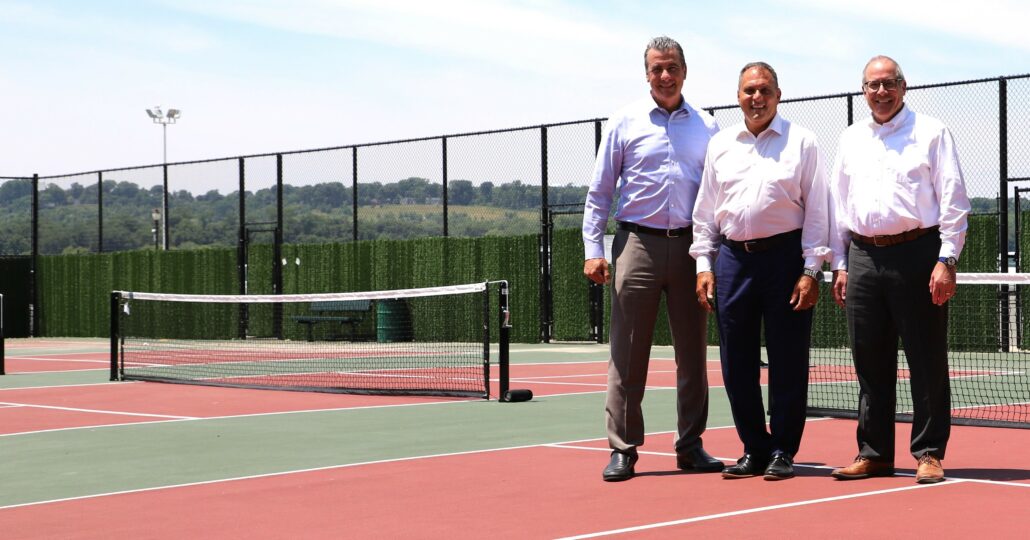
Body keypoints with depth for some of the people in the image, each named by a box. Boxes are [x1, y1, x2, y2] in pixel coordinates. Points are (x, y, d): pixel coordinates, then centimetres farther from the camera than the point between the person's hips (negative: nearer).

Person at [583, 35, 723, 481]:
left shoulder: (705, 127, 11)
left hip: (689, 246, 2)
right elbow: (599, 192, 4)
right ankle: (622, 449, 3)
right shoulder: (625, 122, 4)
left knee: (692, 352, 6)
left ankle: (690, 445, 14)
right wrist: (593, 250, -4)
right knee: (627, 354, -2)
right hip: (638, 244, -2)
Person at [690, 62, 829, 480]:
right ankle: (754, 449, 15)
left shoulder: (801, 142, 3)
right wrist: (704, 265, 7)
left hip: (785, 257, -3)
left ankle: (782, 451, 9)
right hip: (733, 259, 3)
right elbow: (705, 211, 16)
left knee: (787, 360, -1)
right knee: (737, 362, 4)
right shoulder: (720, 145, 13)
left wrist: (811, 270, -7)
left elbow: (816, 210, 0)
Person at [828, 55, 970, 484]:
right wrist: (840, 264, 12)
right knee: (870, 363, 7)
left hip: (916, 255, -4)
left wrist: (946, 260, -10)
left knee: (926, 361, -2)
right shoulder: (850, 139, 17)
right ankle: (873, 453, 14)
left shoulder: (931, 132, 3)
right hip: (863, 257, 4)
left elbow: (953, 200, -1)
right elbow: (838, 205, 19)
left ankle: (929, 453, 5)